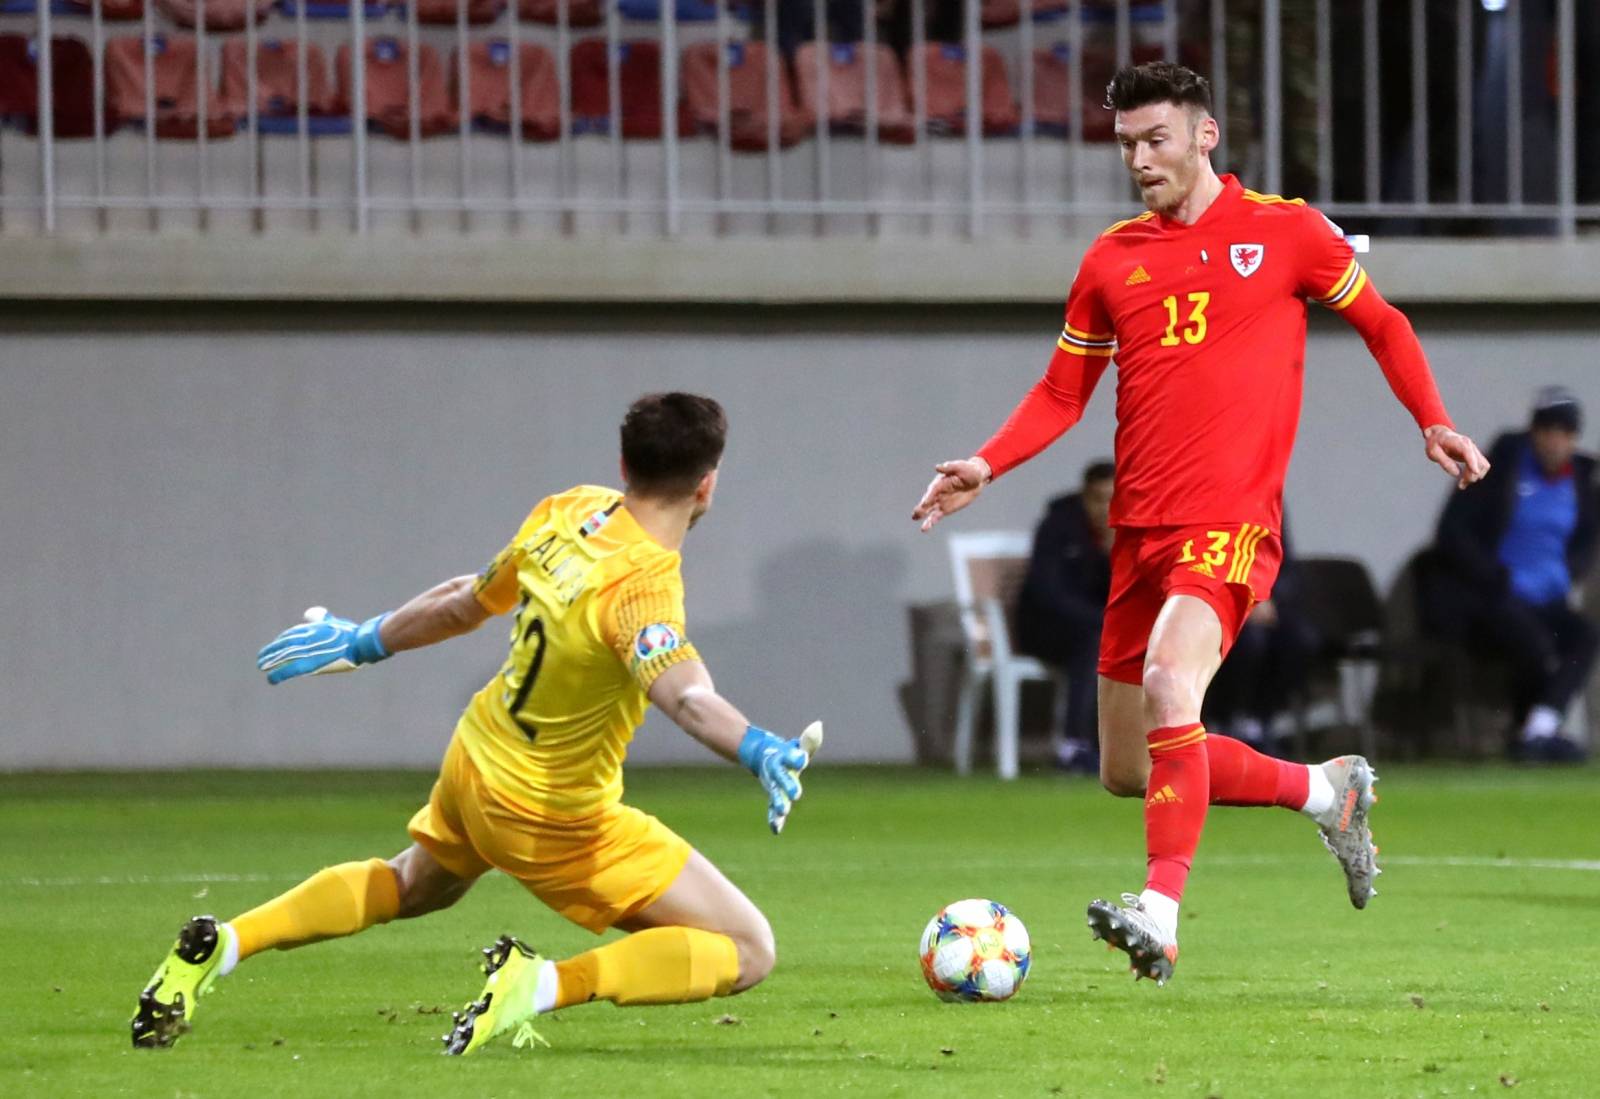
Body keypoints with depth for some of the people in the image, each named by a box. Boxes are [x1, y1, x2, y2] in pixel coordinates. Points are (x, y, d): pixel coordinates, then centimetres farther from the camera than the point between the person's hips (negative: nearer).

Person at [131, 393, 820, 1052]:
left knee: (413, 887, 40)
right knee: (746, 951, -3)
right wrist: (761, 751, -67)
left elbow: (465, 603, 7)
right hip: (552, 817, -8)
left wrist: (362, 643, 23)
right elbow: (682, 692, -50)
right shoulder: (640, 585, -30)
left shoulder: (567, 513, -8)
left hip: (475, 755, 8)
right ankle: (544, 985, -16)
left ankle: (220, 944, 26)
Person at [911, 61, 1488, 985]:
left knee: (1170, 684, -32)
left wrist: (1434, 423, 1)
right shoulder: (1112, 260, 12)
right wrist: (986, 467, 2)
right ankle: (1327, 789, 30)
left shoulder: (1284, 231, 2)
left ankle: (1161, 916, -36)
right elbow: (1064, 392, 18)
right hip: (1141, 528, 6)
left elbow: (1380, 322, 14)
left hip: (1232, 523, -6)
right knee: (1128, 770, 8)